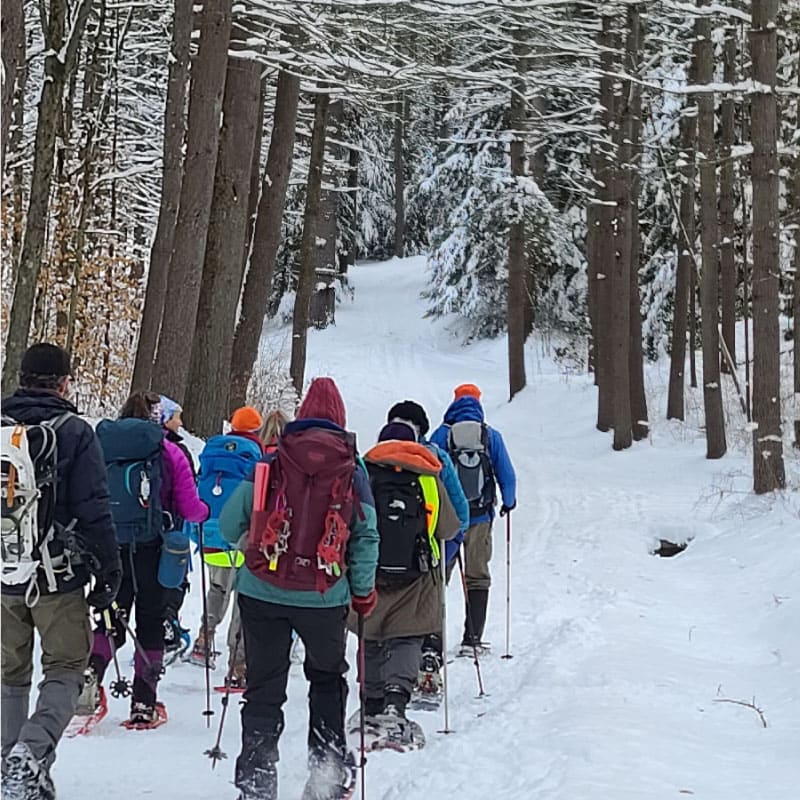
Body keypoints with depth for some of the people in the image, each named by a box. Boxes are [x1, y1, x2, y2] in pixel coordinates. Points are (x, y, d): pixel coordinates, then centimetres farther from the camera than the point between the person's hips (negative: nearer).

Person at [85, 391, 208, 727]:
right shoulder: (168, 452, -2)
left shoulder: (101, 445, 4)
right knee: (150, 621, 9)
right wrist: (205, 511, 20)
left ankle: (92, 670, -14)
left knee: (113, 617, 14)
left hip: (108, 545, 2)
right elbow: (189, 508, -1)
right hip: (149, 547, -2)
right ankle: (144, 704, 9)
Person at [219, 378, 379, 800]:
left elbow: (229, 524, 3)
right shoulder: (352, 471, 1)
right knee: (327, 678, 22)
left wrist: (247, 542, 26)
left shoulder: (270, 464, 1)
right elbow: (366, 536, 1)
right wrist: (363, 591, 13)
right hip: (324, 597, 0)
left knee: (264, 687, 11)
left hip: (262, 591, 0)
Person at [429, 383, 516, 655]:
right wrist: (508, 502, 22)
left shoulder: (441, 435, -4)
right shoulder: (491, 436, 0)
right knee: (477, 577, 9)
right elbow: (507, 476, 3)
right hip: (480, 519, 1)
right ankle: (472, 639, 6)